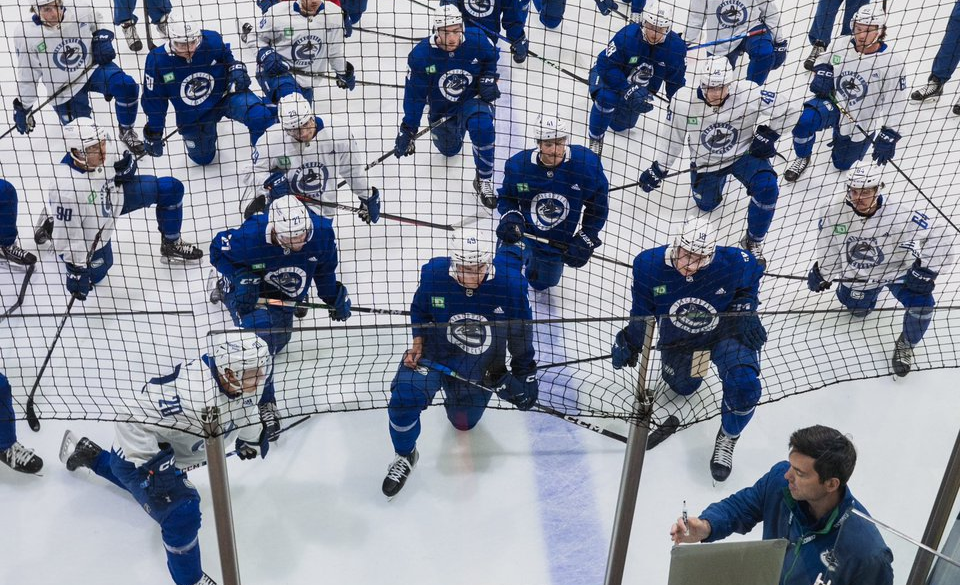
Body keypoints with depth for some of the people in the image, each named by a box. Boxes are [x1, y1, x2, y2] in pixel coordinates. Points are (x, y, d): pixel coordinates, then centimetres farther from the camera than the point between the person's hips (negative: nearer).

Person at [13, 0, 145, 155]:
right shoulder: (27, 36, -19)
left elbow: (98, 20, 11)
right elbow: (26, 74, -5)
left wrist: (102, 38, -8)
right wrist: (23, 107, 1)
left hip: (93, 67, 1)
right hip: (64, 90, -1)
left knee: (127, 87, -24)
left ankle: (126, 132, -1)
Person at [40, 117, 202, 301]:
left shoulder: (101, 149, -26)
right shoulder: (67, 188, -42)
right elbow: (68, 236, -30)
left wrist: (124, 165, -19)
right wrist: (76, 271, -22)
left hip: (111, 196, 5)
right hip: (88, 230, -5)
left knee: (172, 189, -5)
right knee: (96, 273, 13)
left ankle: (171, 245, 17)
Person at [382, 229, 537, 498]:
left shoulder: (510, 283, -25)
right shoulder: (434, 274, -23)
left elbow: (520, 330, -9)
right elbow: (419, 309, 0)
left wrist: (524, 373, -3)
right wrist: (418, 341, -12)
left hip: (482, 365, 1)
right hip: (435, 351, -1)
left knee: (464, 423, 18)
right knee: (405, 396, -25)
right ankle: (405, 456, 4)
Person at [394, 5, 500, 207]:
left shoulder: (476, 41, -22)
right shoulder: (420, 55, -24)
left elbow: (491, 57, 4)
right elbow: (414, 94, -14)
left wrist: (488, 78, -12)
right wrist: (407, 129, -16)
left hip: (473, 100, -2)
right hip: (442, 110, 2)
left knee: (482, 127, -35)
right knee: (449, 150, 21)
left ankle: (484, 180, -15)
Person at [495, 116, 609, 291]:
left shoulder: (587, 164, -26)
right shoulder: (518, 165, -24)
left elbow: (598, 206, -10)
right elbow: (506, 197, -3)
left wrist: (587, 240, -11)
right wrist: (511, 217, -25)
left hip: (560, 242, 1)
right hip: (524, 232, -1)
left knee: (541, 283, 20)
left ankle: (533, 262, 56)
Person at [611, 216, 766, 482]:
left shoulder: (733, 263, -30)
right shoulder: (649, 265, -26)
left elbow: (752, 274, -2)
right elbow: (643, 310, -6)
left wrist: (745, 307, -13)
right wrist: (630, 341, -11)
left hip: (725, 333, -2)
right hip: (677, 339, 3)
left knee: (745, 387, -25)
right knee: (682, 387, 21)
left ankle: (727, 439, 6)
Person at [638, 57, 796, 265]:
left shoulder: (748, 94, -29)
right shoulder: (684, 100, -23)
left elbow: (784, 108, -14)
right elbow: (673, 136, -5)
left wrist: (767, 135, -15)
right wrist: (658, 169, 0)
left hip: (744, 154, -2)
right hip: (706, 162, 2)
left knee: (767, 188, -27)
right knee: (706, 205, 16)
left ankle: (753, 241, -3)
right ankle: (718, 178, 51)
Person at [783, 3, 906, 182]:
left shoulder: (891, 63, -21)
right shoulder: (841, 44, -13)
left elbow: (896, 104, -16)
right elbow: (824, 58, 12)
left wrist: (888, 137, -19)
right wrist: (822, 72, -12)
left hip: (860, 123, -1)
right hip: (832, 102, 1)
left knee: (842, 164, 16)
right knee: (805, 121, -33)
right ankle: (803, 159, -2)